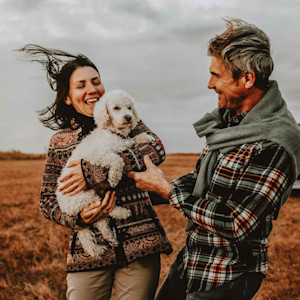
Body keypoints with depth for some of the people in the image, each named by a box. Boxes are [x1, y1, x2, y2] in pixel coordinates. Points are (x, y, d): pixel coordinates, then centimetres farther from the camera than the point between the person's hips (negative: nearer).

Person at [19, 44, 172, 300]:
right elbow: (47, 200, 10)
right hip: (88, 249, 1)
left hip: (140, 243, -1)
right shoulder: (60, 142, 9)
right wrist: (77, 218, -12)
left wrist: (93, 172, -19)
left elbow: (156, 149, -14)